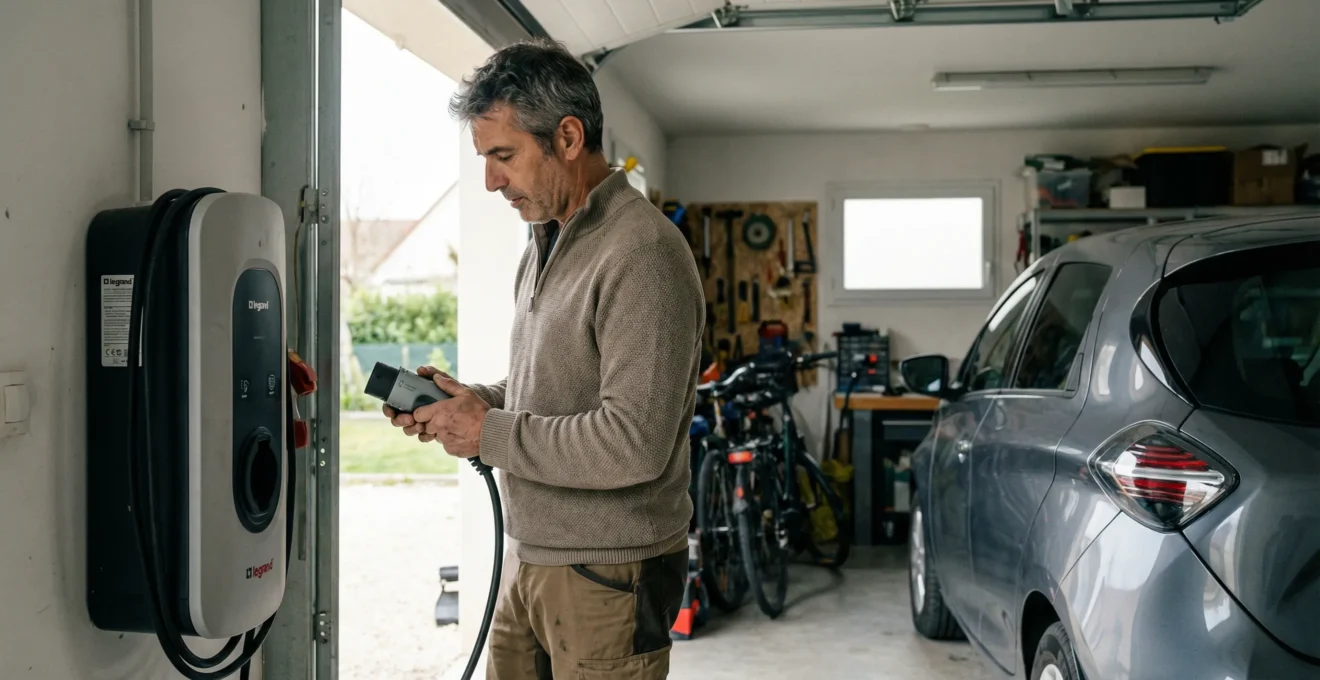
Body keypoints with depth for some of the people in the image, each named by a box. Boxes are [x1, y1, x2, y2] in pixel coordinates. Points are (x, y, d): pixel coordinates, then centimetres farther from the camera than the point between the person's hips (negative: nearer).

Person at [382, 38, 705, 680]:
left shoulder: (643, 254, -19)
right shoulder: (545, 244, 12)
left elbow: (634, 445, -26)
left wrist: (489, 433, -17)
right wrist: (467, 399, 3)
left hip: (607, 575, -8)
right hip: (528, 556, 9)